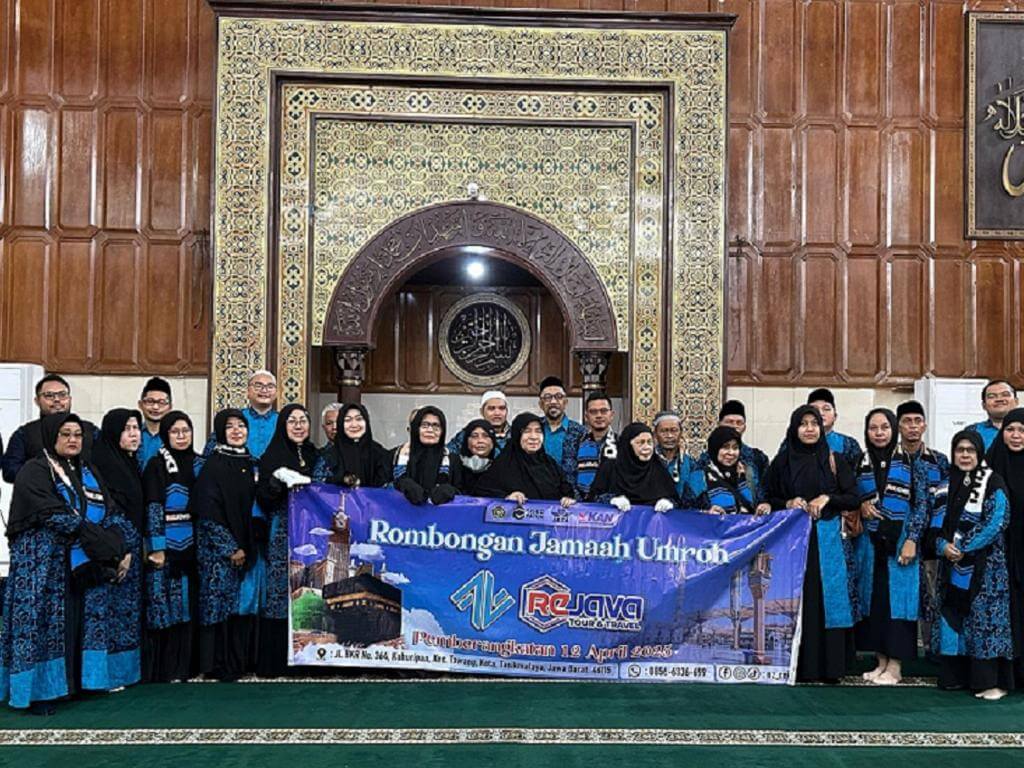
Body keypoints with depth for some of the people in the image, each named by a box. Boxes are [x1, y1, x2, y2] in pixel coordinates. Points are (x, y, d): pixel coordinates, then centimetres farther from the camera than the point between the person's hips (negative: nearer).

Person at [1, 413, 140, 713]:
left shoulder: (88, 471, 15)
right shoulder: (35, 472, -6)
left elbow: (113, 513, 7)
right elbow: (58, 519, -17)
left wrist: (125, 548, -11)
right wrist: (105, 543, -19)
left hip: (90, 567, 6)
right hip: (46, 565, -6)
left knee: (88, 622, 6)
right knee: (47, 622, -7)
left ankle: (84, 678, 15)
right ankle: (39, 690, 1)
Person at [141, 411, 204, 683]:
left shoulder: (199, 464, 11)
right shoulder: (156, 465, -4)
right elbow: (153, 507, -9)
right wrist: (157, 548, -14)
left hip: (192, 544, 5)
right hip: (166, 543, -5)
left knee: (188, 605, 7)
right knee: (164, 606, -3)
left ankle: (185, 664, 16)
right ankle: (161, 668, 3)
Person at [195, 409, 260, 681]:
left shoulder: (250, 464, 11)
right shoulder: (213, 466, -8)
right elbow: (208, 513, -13)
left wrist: (248, 547, 9)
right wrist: (230, 548, -14)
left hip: (247, 548, 6)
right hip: (219, 549, -6)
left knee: (244, 603, 8)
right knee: (220, 603, -3)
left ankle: (241, 660, 17)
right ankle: (219, 664, 5)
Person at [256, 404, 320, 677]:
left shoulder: (316, 457, 15)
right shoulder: (272, 457, 2)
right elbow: (262, 498, -4)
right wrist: (279, 481, -19)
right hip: (282, 535, -4)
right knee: (279, 594, -5)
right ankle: (274, 661, 1)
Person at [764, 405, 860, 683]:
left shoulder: (835, 461, 6)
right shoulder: (782, 462, 7)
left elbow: (854, 499, 5)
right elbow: (769, 499, 9)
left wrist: (827, 498, -11)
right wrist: (788, 503, -10)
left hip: (827, 538, 0)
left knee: (827, 599, -2)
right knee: (796, 601, -2)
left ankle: (830, 665, 6)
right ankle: (799, 666, 4)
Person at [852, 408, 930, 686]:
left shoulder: (910, 461, -1)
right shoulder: (860, 464, 8)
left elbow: (921, 504, -3)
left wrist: (912, 540, -11)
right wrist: (861, 506, -5)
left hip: (900, 541, -3)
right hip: (869, 543, 4)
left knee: (897, 597, -2)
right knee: (873, 599, 5)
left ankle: (895, 665, 4)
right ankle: (881, 661, 14)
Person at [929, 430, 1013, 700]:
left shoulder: (993, 483, -4)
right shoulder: (947, 485, 11)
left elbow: (995, 523, -13)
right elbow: (937, 524, 9)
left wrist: (963, 548, -15)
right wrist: (943, 546, -10)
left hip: (984, 565, -5)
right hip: (952, 565, 5)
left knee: (985, 618, -6)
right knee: (951, 617, 6)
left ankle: (991, 681, -1)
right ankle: (956, 675, 15)